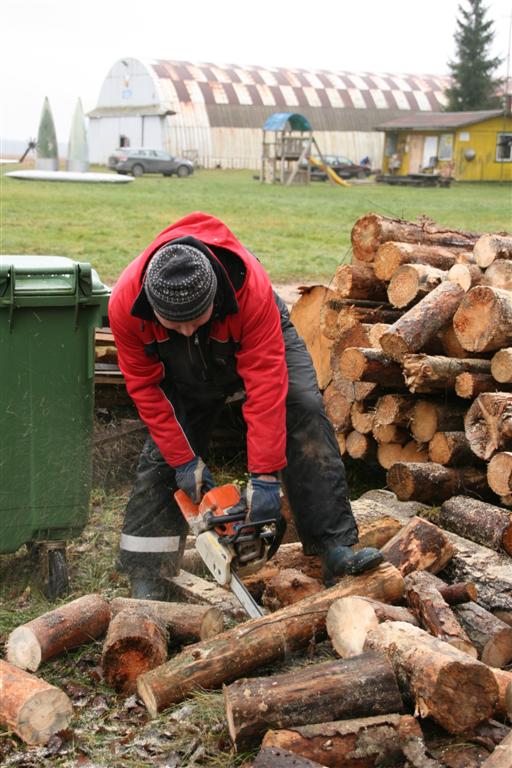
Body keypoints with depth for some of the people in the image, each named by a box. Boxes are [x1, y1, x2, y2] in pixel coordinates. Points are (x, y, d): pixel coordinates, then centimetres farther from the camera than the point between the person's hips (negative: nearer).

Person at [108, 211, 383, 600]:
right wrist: (183, 461, -22)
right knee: (163, 453, -6)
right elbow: (145, 387, -21)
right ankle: (146, 580, 0)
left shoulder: (250, 285, -43)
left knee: (304, 411, -23)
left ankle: (334, 546, -22)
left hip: (263, 340, -2)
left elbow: (266, 385, -40)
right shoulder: (126, 304, -35)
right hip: (182, 368, 2)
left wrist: (265, 476, -40)